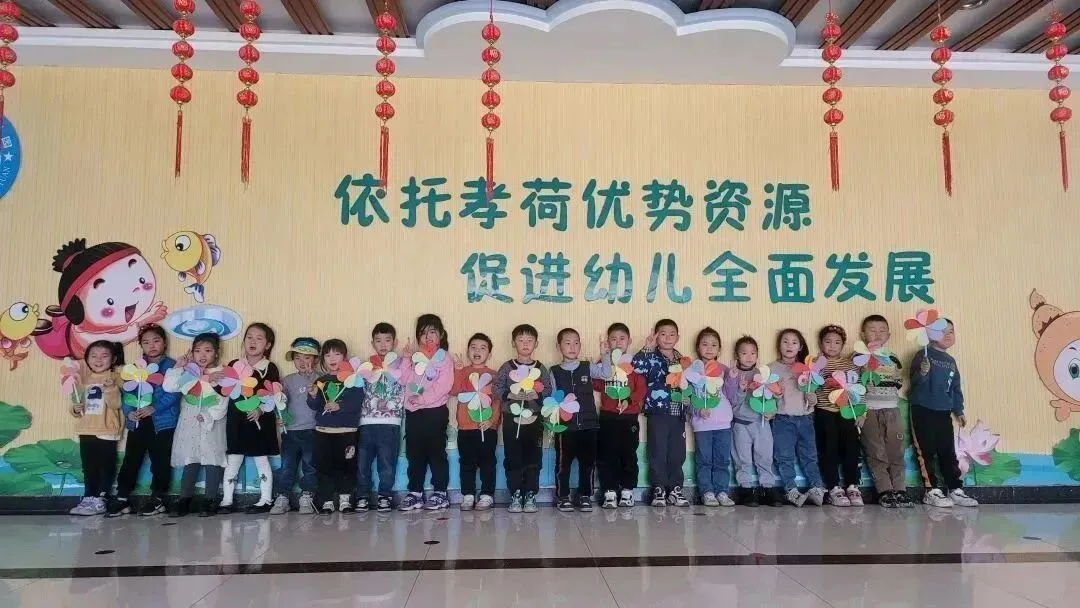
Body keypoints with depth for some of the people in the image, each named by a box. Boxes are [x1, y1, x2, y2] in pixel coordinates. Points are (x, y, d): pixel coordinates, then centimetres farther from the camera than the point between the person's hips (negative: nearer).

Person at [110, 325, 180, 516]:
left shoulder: (171, 366, -2)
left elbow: (173, 394, -12)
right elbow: (127, 393, 6)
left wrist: (154, 408, -23)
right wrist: (129, 411, -12)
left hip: (162, 422, -4)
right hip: (137, 422, 4)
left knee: (160, 462, 2)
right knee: (130, 461, 7)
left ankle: (157, 498, 13)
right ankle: (122, 498, 15)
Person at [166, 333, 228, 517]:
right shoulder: (187, 373, 7)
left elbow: (223, 402, -9)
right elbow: (168, 386, -5)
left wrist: (208, 416, -18)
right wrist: (178, 367, -8)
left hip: (212, 424, -2)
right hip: (189, 425, 3)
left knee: (212, 461, -1)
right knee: (190, 462, 5)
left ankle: (210, 500, 6)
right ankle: (184, 499, 11)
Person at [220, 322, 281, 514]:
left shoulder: (270, 368, -4)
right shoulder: (234, 365, 6)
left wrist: (261, 409, -22)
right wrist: (215, 380, -13)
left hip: (260, 421, -3)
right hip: (236, 420, 3)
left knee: (261, 460, 5)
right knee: (233, 460, 8)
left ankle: (266, 500, 14)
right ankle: (227, 500, 16)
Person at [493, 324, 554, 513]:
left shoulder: (541, 369, 6)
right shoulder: (507, 367, 3)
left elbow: (549, 391, 1)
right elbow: (496, 389, -2)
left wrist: (537, 395, -17)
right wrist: (510, 394, -17)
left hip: (534, 419, 1)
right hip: (511, 419, 0)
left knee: (533, 458, 2)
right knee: (513, 458, 2)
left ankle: (530, 495, 11)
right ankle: (515, 495, 12)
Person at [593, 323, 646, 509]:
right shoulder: (603, 362, 9)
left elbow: (641, 388, 0)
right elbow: (595, 384, -3)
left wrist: (629, 400, -17)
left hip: (629, 417, -1)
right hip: (607, 417, 1)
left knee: (629, 455, 4)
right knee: (607, 456, 0)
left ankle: (627, 491, 15)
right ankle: (609, 493, 8)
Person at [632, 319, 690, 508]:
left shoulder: (682, 360, 14)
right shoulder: (651, 357, -1)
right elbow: (637, 366, -22)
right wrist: (647, 348, -23)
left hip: (678, 414, 4)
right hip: (658, 413, -4)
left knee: (677, 454, 8)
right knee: (658, 454, 1)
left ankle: (675, 490, 18)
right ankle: (659, 490, 10)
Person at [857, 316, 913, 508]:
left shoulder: (893, 359, 15)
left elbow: (900, 384, 16)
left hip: (892, 411, 4)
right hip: (869, 411, -4)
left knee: (896, 452, 2)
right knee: (876, 454, -2)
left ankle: (899, 490, 7)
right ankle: (885, 491, 1)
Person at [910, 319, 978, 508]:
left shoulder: (951, 361, 15)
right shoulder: (924, 355, -8)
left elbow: (956, 388, 22)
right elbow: (915, 380, -18)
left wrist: (958, 411, 20)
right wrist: (922, 373, -39)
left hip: (944, 412, 7)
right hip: (923, 410, -7)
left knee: (948, 452, 10)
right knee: (927, 451, -1)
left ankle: (955, 490, 16)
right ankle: (932, 491, 3)